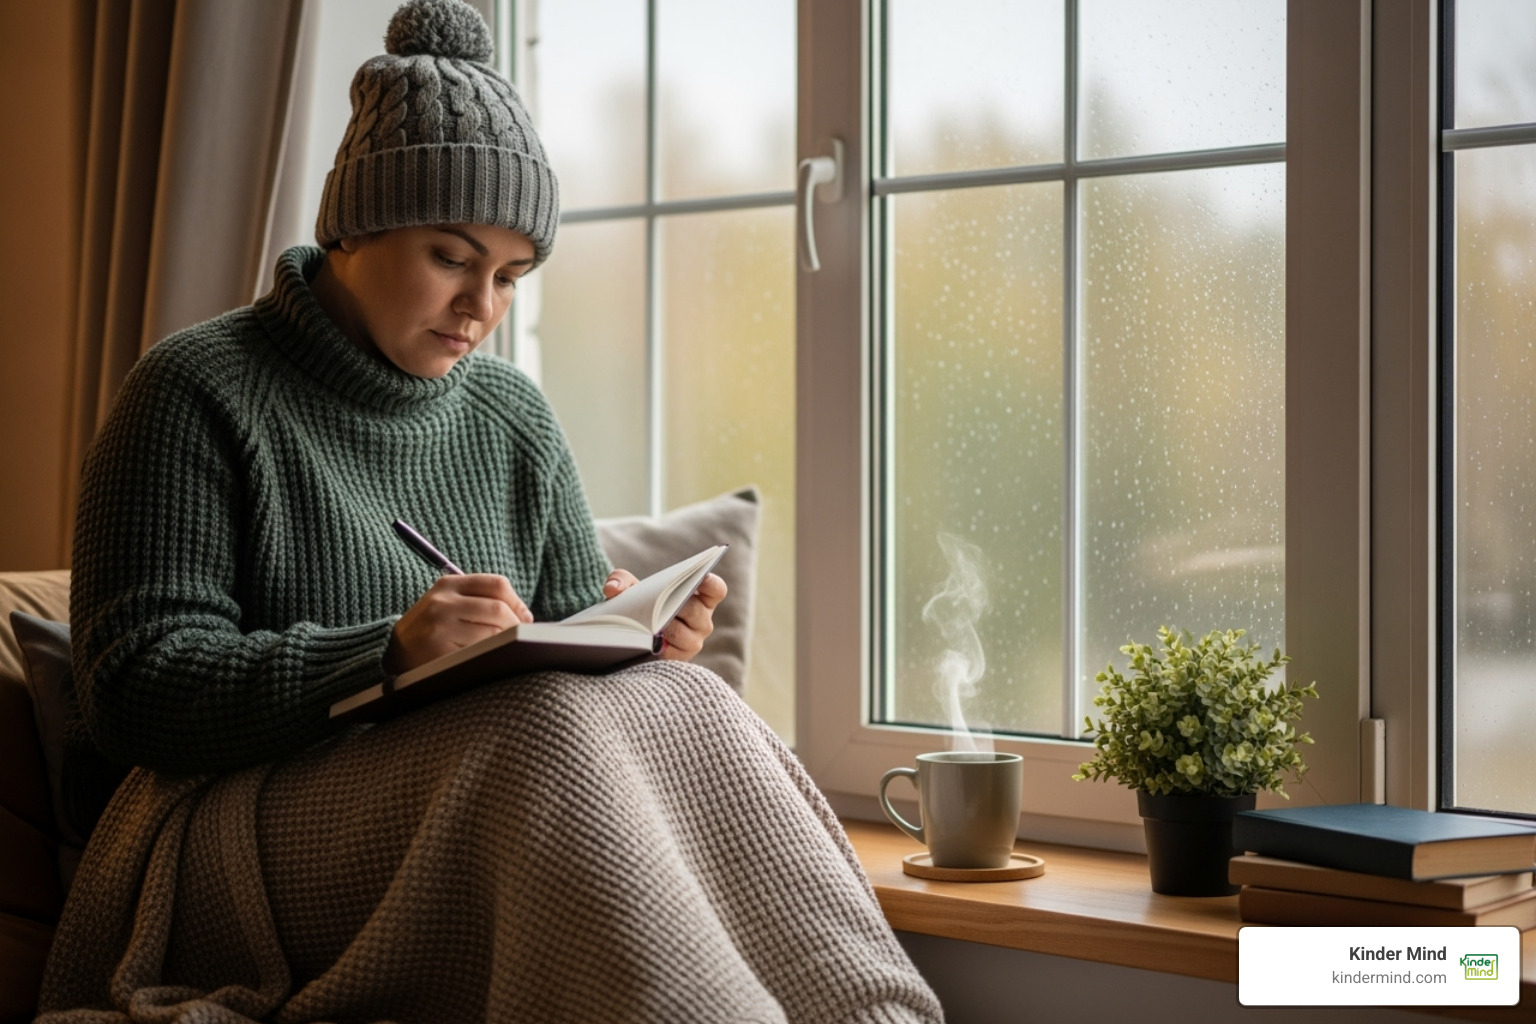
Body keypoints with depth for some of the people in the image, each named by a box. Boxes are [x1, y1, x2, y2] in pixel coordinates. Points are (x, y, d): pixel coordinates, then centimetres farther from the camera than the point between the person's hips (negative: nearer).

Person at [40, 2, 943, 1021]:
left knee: (680, 702, -26)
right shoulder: (196, 392, -3)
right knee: (551, 731, -34)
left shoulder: (515, 419, 15)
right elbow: (135, 687, -10)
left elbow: (571, 640, 18)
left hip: (487, 801, 5)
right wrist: (387, 653, -25)